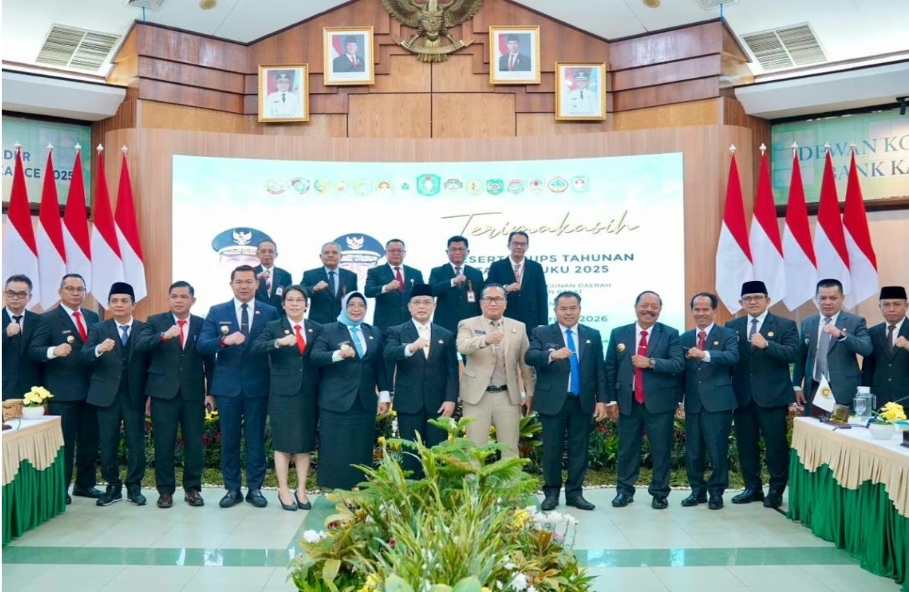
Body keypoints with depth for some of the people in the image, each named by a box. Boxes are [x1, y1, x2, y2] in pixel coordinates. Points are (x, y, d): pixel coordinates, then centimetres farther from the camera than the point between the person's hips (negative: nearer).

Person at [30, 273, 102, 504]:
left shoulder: (92, 317, 12)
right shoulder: (49, 318, -5)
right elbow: (34, 350, -13)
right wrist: (53, 351, -33)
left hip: (90, 389, 5)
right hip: (62, 391, -5)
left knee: (89, 439, 12)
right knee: (63, 441, 1)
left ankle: (85, 484, 26)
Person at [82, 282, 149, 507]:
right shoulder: (98, 329, 4)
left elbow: (150, 362, 2)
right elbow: (84, 357, -9)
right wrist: (99, 349, -31)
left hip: (135, 395, -1)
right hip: (106, 395, 1)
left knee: (136, 443, 3)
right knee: (108, 444, 6)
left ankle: (134, 486, 14)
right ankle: (113, 487, 18)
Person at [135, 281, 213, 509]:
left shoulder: (202, 324, 5)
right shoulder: (155, 321, 4)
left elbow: (209, 359, 7)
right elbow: (140, 345, -13)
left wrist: (211, 391, 4)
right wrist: (163, 336, -31)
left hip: (194, 394, 1)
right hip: (163, 392, 0)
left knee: (194, 443, 5)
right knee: (163, 444, 4)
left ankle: (192, 488, 16)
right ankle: (165, 490, 15)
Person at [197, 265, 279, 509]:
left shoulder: (270, 312, 2)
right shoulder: (217, 312, 4)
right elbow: (202, 346, -5)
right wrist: (224, 340, -25)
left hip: (258, 386, -1)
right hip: (227, 386, 1)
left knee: (256, 439, 7)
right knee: (229, 439, 8)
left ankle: (255, 488, 17)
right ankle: (232, 489, 18)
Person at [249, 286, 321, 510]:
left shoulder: (316, 329, 8)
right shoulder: (274, 327, 0)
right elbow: (255, 347, -16)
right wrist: (278, 342, -32)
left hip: (308, 394, 3)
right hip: (283, 394, -2)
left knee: (305, 444, 7)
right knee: (283, 443, 3)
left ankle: (301, 491, 16)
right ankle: (284, 491, 14)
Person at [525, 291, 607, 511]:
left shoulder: (593, 335, 9)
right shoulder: (541, 333, 0)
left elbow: (599, 370, 9)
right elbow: (529, 357, -16)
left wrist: (601, 399, 2)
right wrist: (552, 355, -34)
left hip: (583, 401, 2)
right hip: (553, 401, -2)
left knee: (579, 449, 7)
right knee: (552, 449, 4)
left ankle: (575, 493, 18)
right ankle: (551, 493, 16)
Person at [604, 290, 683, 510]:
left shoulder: (670, 334, 1)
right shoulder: (618, 333, 5)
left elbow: (679, 364, -10)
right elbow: (610, 368, 6)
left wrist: (650, 362, -21)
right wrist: (611, 399, 1)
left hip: (659, 402, -1)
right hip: (628, 402, 2)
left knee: (661, 450, 5)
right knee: (627, 449, 10)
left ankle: (659, 493, 19)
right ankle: (625, 491, 21)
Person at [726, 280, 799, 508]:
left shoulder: (785, 325, 0)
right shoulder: (732, 326, 9)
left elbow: (793, 354, -12)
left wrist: (766, 344, -25)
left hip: (772, 396, -3)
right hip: (742, 396, 3)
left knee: (776, 444, 1)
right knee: (745, 444, 9)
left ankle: (776, 490, 15)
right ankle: (752, 488, 21)